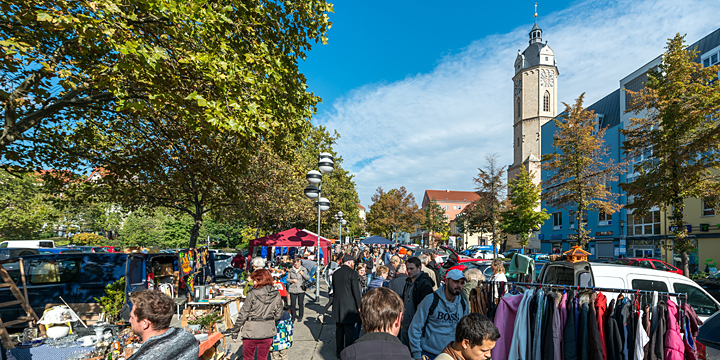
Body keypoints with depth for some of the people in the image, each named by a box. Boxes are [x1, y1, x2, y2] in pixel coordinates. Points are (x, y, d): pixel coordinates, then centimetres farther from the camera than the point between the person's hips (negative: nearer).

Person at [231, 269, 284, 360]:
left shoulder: (252, 294, -14)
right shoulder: (276, 295, -4)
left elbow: (243, 314, -10)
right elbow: (278, 315, 3)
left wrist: (234, 332, -1)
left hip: (251, 333, -3)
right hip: (267, 333, 3)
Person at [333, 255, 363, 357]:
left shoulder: (335, 273, 9)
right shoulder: (352, 273, -11)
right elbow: (356, 291, -12)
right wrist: (359, 306, -5)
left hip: (337, 305, 6)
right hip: (349, 306, -6)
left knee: (339, 329, 13)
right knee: (349, 330, 2)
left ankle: (339, 351, 22)